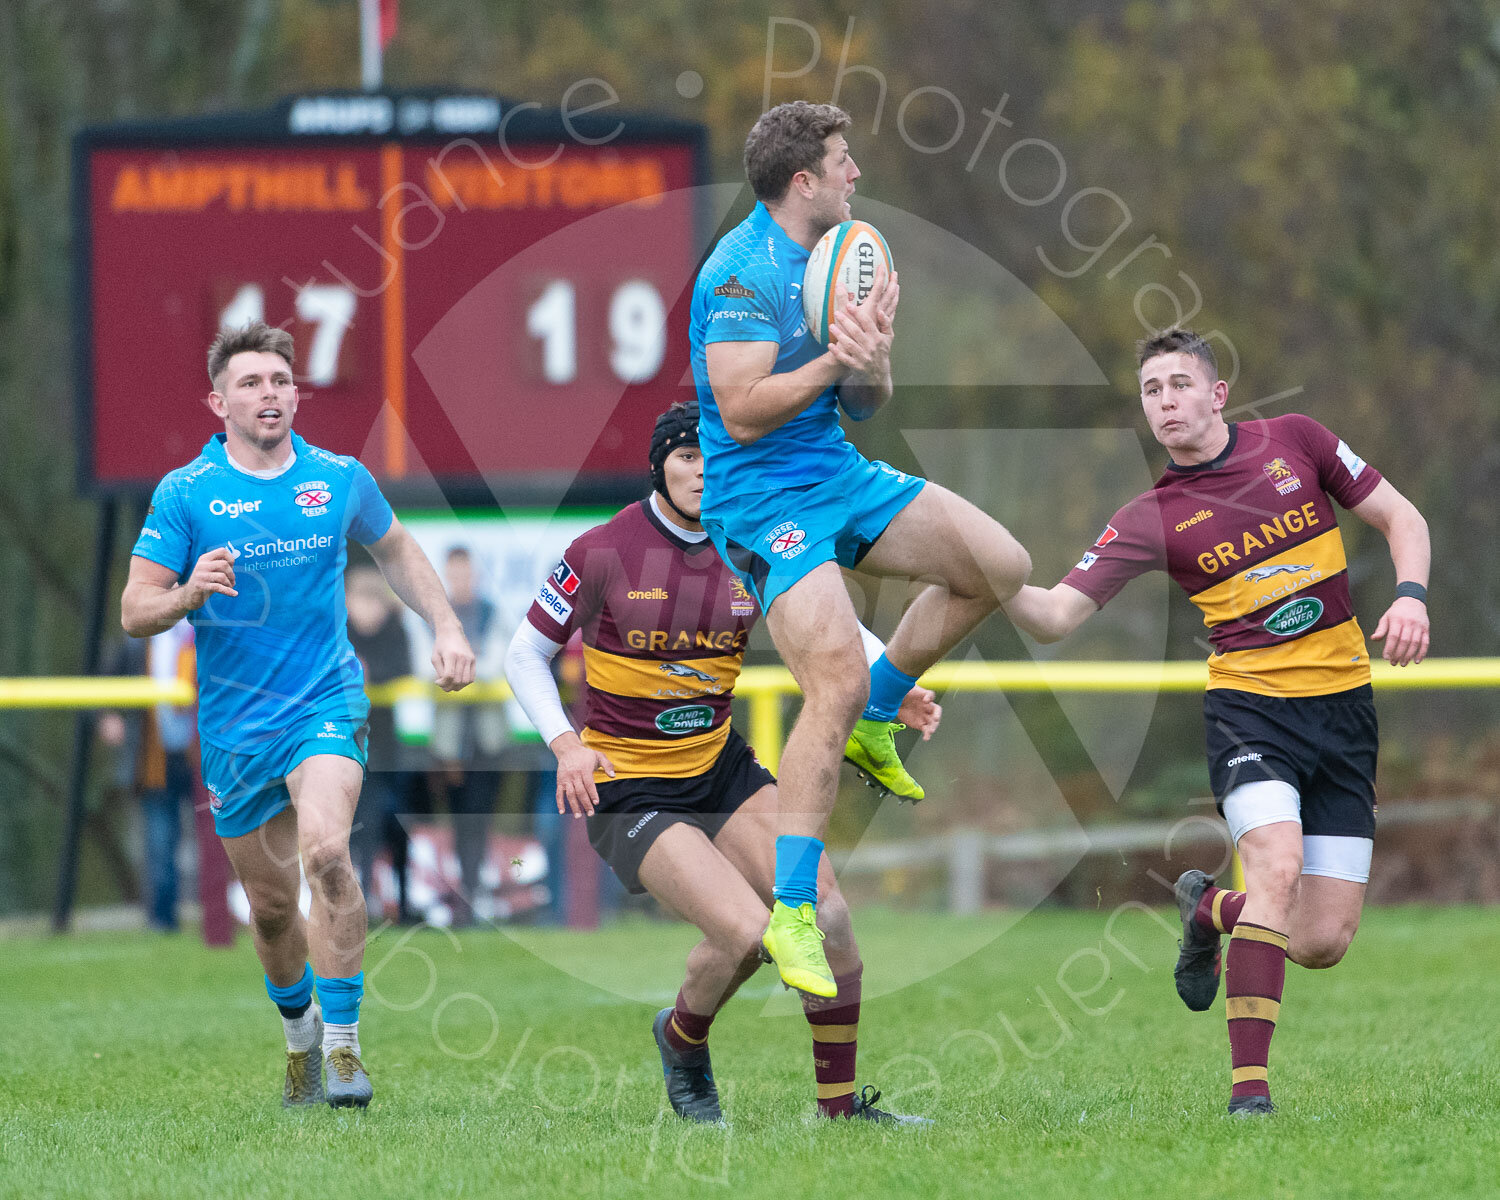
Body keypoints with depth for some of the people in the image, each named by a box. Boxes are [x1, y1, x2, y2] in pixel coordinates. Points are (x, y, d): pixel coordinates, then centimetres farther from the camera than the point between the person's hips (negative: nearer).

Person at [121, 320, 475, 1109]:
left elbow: (394, 549, 22)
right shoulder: (184, 494, -4)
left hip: (325, 704, -1)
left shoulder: (340, 481, 2)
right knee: (271, 904, 8)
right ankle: (298, 1028, 38)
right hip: (235, 725, 1)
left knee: (326, 851, -26)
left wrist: (446, 627, 13)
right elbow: (134, 613, -5)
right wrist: (188, 593, -26)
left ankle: (343, 1044, -21)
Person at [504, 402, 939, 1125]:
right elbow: (526, 655, -1)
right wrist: (565, 745, -15)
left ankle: (840, 1104, -1)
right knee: (748, 932, -23)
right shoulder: (604, 553, -11)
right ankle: (682, 1039, 11)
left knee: (825, 911, -17)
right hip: (629, 788, -4)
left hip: (722, 766, 4)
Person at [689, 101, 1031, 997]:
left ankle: (873, 721, 19)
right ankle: (791, 916, -17)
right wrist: (833, 362, -27)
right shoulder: (744, 273, -18)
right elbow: (742, 414, -23)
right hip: (762, 497, -9)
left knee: (1000, 566, 2)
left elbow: (863, 407, 12)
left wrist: (872, 360, -10)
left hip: (838, 476, 9)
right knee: (838, 680, -22)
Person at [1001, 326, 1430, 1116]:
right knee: (1277, 864, -30)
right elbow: (1057, 617, -8)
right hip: (1248, 703, -2)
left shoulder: (1295, 442, 2)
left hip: (1342, 705, 2)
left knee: (1323, 942, -2)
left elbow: (1401, 518, 10)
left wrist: (1410, 597, -9)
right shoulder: (1151, 520, -2)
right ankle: (1248, 1082, -25)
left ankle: (1211, 910, 32)